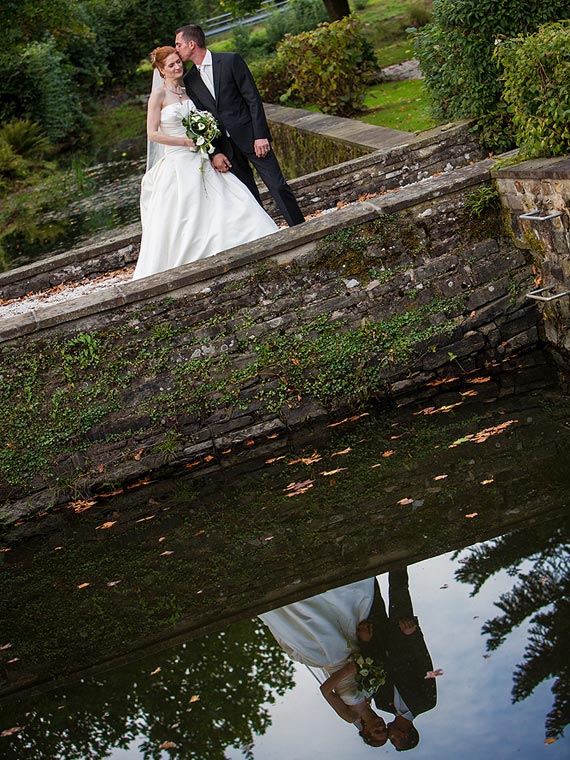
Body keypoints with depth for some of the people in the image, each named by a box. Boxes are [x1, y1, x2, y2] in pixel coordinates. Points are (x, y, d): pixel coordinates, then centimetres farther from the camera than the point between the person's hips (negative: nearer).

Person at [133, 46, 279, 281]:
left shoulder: (188, 90, 10)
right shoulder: (159, 95, -8)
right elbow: (153, 133, -12)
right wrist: (186, 141, -14)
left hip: (201, 161, 6)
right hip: (178, 163, -6)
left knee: (227, 201, 1)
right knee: (179, 221, -1)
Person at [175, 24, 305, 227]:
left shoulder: (231, 61, -5)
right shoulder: (189, 80, 7)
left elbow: (253, 98, -8)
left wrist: (260, 135, -14)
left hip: (250, 136, -4)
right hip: (224, 147, 4)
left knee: (277, 186, -6)